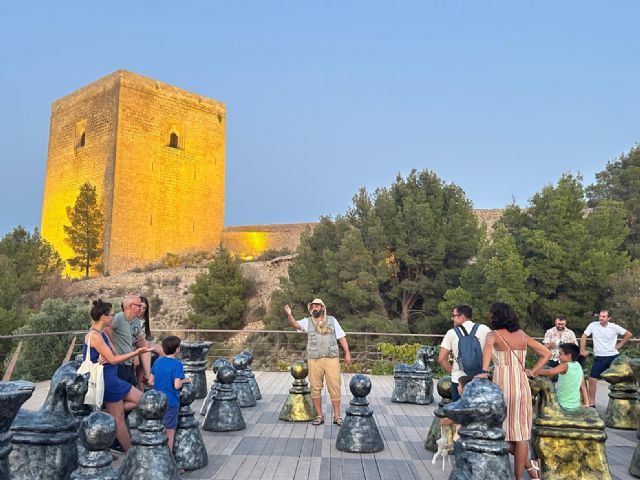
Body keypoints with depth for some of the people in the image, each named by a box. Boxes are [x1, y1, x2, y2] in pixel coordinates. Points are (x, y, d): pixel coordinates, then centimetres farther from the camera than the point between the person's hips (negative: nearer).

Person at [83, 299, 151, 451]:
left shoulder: (102, 333, 10)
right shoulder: (94, 335, -19)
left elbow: (112, 355, 9)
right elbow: (113, 359, -19)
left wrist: (106, 358, -15)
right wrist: (135, 352, -17)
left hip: (111, 377, 9)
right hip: (106, 380, -9)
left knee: (140, 399, 9)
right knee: (119, 418, 3)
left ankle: (107, 413, 8)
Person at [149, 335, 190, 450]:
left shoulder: (157, 361, 1)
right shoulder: (177, 364, -16)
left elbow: (150, 381, 5)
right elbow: (177, 385, -22)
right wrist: (184, 380, -3)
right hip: (171, 402, -5)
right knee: (170, 432, 8)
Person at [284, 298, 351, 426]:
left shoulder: (332, 320, 8)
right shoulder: (307, 322, 5)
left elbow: (341, 337, 9)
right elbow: (295, 324, -13)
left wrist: (347, 353, 2)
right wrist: (289, 315, -33)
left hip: (332, 358, 0)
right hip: (315, 360, 1)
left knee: (334, 387, 1)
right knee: (315, 388, 6)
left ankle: (337, 416, 11)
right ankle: (319, 416, 18)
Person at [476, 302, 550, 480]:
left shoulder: (494, 334, -3)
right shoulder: (522, 335, 10)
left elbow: (488, 346, -27)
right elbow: (546, 353, 15)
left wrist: (484, 371, -34)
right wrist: (531, 372, 12)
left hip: (502, 383, -4)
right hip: (521, 384, 5)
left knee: (503, 430, 11)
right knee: (520, 431, 10)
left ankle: (528, 464, 17)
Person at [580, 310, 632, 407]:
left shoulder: (614, 327, -8)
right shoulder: (593, 325, -7)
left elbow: (628, 334, 4)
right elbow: (584, 336, 0)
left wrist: (619, 345, 0)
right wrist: (582, 350, -3)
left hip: (614, 356, 0)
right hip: (599, 358, 0)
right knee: (592, 380, -3)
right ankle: (591, 404, 8)